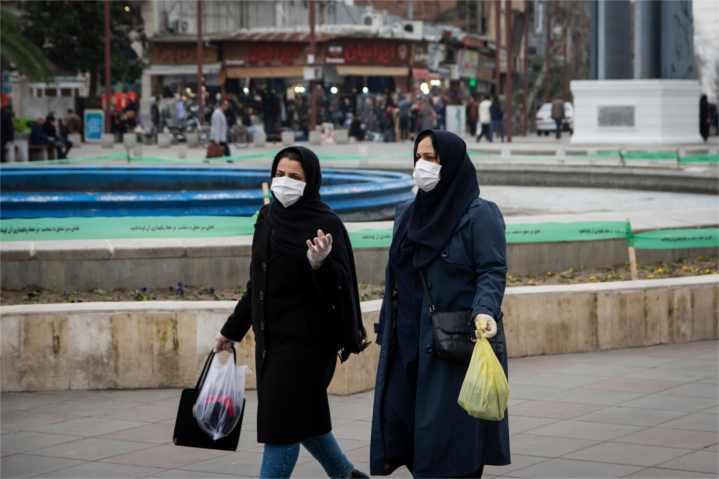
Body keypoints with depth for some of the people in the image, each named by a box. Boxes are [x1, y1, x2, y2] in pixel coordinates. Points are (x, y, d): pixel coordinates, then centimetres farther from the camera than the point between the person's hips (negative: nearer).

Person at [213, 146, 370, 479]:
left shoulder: (326, 225, -11)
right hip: (271, 336, 7)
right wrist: (233, 329, 20)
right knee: (304, 416, 17)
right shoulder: (268, 218, 8)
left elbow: (338, 289, -15)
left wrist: (320, 264, -34)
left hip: (304, 338, -7)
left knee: (281, 423, -5)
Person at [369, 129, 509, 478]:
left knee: (451, 434, -3)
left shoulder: (480, 214, -7)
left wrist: (484, 311, -32)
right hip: (408, 342, 7)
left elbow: (492, 271, -13)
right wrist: (387, 334, 17)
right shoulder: (407, 213, 14)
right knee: (395, 419, 4)